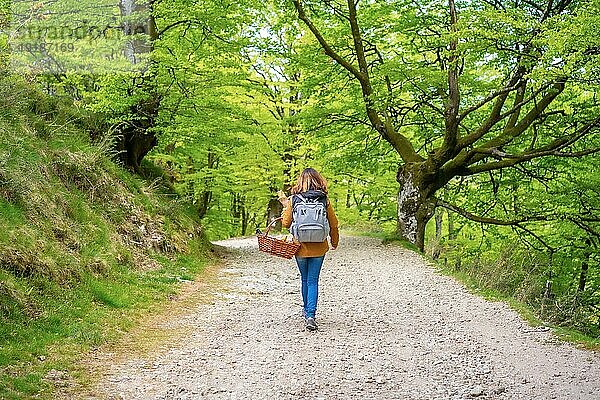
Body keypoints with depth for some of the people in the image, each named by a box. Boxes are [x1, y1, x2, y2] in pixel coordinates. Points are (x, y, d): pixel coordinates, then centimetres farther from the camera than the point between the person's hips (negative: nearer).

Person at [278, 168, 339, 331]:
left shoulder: (293, 199, -7)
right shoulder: (324, 200, -5)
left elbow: (286, 223, -3)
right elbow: (333, 224, 1)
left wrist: (285, 206, 12)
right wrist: (334, 242, 18)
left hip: (300, 246, 1)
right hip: (319, 247, 0)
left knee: (305, 279, 19)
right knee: (313, 281, 3)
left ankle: (307, 311, 34)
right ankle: (310, 315, -8)